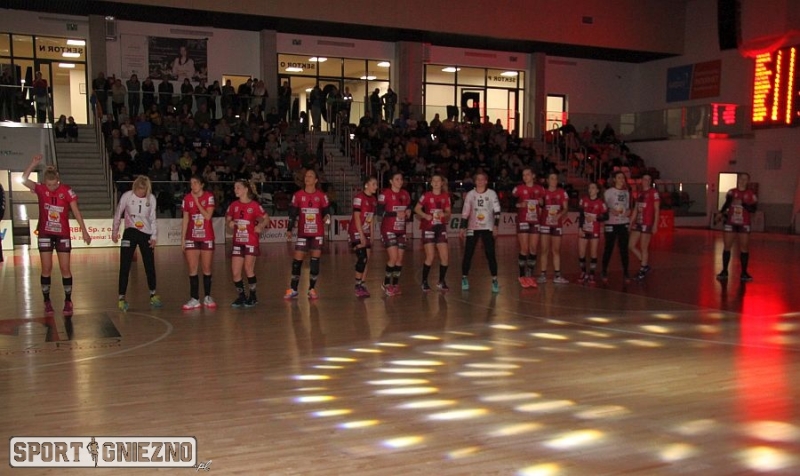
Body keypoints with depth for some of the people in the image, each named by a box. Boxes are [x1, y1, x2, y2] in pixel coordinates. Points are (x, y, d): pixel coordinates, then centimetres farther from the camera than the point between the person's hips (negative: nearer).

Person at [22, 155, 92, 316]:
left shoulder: (67, 191, -10)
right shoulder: (40, 189, -5)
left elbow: (76, 211, -7)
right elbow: (24, 180, -19)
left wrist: (84, 231, -10)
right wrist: (34, 164, -27)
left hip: (63, 235, -1)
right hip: (45, 234, 1)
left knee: (65, 268, 0)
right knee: (46, 269, 4)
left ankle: (68, 301, 9)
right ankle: (47, 301, 14)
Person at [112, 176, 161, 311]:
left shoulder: (151, 198, -3)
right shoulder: (127, 196, -8)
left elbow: (153, 219, 5)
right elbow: (118, 214, 5)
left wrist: (154, 236, 1)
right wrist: (114, 231, 8)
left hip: (146, 234, 2)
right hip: (130, 233, -2)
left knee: (150, 266, 6)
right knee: (124, 267, -4)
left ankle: (153, 295, 22)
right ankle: (121, 298, 3)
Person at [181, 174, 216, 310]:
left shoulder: (209, 197, -5)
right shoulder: (187, 198, 3)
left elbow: (208, 216, -16)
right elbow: (185, 220, 7)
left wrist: (197, 202, -14)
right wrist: (183, 239, 5)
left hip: (207, 237, -2)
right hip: (191, 238, 2)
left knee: (207, 268, 5)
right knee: (192, 269, 0)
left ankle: (208, 297, 15)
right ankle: (194, 299, 4)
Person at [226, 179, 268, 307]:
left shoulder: (254, 205, -7)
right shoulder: (234, 205, 6)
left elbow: (266, 218, 0)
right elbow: (227, 218, 17)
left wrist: (260, 226, -17)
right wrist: (230, 223, -5)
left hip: (251, 241, -4)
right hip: (237, 242, 4)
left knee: (249, 269, -4)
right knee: (235, 273, 1)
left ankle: (253, 297, 13)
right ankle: (241, 297, 18)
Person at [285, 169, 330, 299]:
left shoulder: (322, 195, 1)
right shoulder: (298, 195, 1)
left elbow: (326, 211, 3)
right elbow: (292, 213, 2)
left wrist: (327, 217, -19)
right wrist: (289, 229, -4)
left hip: (318, 233, 0)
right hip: (303, 233, 0)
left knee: (315, 260, 1)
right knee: (297, 260, -2)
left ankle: (312, 289, 11)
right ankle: (293, 289, 9)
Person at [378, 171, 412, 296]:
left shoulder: (405, 194, 9)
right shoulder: (385, 194, -10)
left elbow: (409, 207, 19)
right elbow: (379, 212, -16)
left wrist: (408, 212, -4)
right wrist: (396, 213, -21)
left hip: (401, 230, 6)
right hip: (388, 230, -6)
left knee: (400, 258, 5)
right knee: (393, 257, -12)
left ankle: (395, 284, 16)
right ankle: (386, 284, 6)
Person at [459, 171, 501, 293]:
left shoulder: (492, 193, 0)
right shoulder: (470, 194, 4)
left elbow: (497, 211, -1)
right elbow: (465, 212, 6)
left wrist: (496, 226, -9)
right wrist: (463, 228, 2)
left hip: (488, 228, -1)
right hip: (472, 228, 1)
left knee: (490, 254, -7)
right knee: (468, 254, -1)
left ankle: (494, 280, 0)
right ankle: (464, 278, 13)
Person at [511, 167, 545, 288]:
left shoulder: (540, 189, 8)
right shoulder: (518, 189, -2)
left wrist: (541, 204, -3)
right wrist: (519, 205, -20)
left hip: (535, 221, 4)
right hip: (523, 221, -4)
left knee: (533, 249, 4)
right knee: (524, 249, -5)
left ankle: (530, 275, 12)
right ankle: (522, 276, 4)